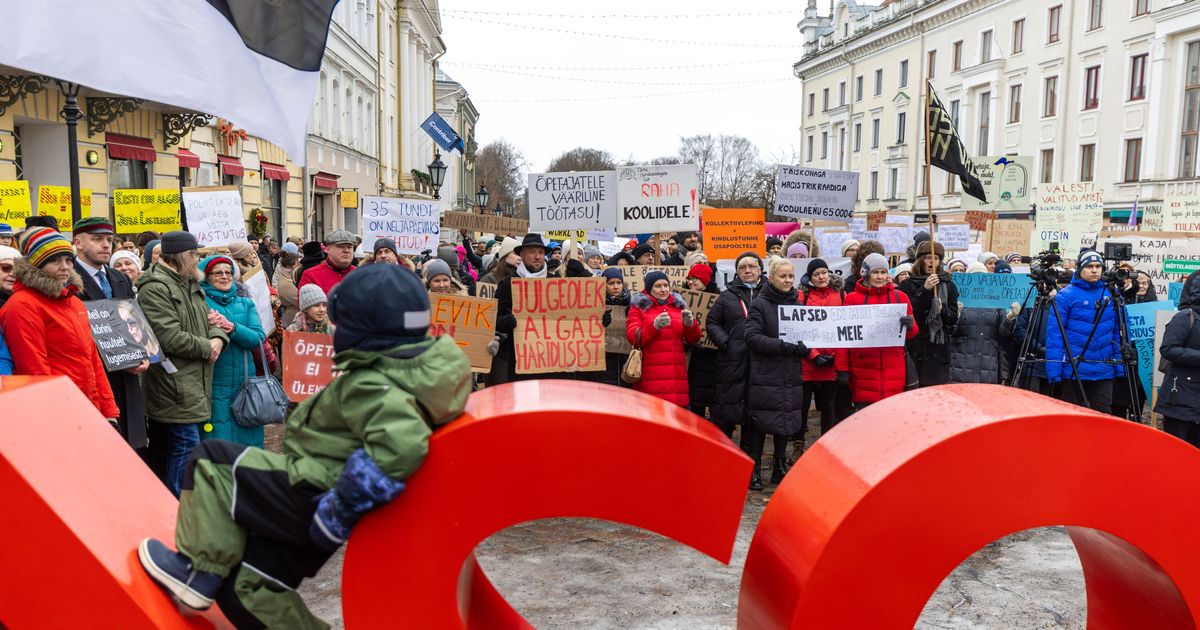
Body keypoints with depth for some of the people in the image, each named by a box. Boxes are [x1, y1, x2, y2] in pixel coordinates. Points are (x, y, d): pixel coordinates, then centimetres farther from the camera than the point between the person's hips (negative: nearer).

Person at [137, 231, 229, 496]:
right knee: (186, 444, -8)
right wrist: (207, 348, -9)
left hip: (193, 382, 9)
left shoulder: (191, 285, 17)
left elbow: (209, 321, 21)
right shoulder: (155, 289, -14)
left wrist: (218, 339, -2)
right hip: (173, 387, -9)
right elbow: (171, 338, -22)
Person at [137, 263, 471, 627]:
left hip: (312, 498, -9)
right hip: (317, 510, 10)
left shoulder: (371, 386, -26)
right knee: (248, 589, 21)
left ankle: (198, 572, 7)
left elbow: (401, 447, -43)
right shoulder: (430, 360, 1)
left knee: (210, 463, 3)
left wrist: (339, 511, -30)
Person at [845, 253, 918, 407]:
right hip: (863, 370, -1)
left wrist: (910, 326, -11)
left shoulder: (900, 297, 10)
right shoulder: (852, 298, 5)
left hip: (893, 370, 1)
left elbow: (912, 333, 11)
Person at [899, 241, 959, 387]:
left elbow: (954, 319, 8)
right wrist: (924, 289, -15)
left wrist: (942, 309, -13)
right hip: (915, 347, -1)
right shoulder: (908, 285, 5)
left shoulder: (949, 286, 11)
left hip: (939, 348, 2)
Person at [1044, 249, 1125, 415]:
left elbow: (1118, 333, 9)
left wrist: (1120, 364, 5)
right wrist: (1054, 370, -15)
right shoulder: (1066, 295, -7)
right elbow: (1054, 334, -10)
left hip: (1104, 370, 3)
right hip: (1073, 369, -3)